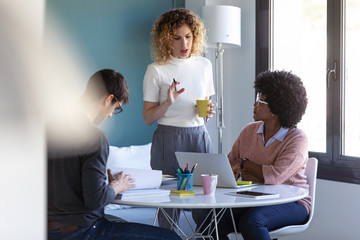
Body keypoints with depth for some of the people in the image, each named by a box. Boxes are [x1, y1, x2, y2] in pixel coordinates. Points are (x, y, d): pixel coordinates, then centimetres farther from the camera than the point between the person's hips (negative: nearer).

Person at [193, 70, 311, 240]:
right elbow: (230, 162, 12)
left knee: (251, 220, -36)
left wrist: (243, 163, -10)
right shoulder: (249, 131, 8)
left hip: (290, 202, -5)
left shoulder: (297, 139, -11)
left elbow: (275, 176, -24)